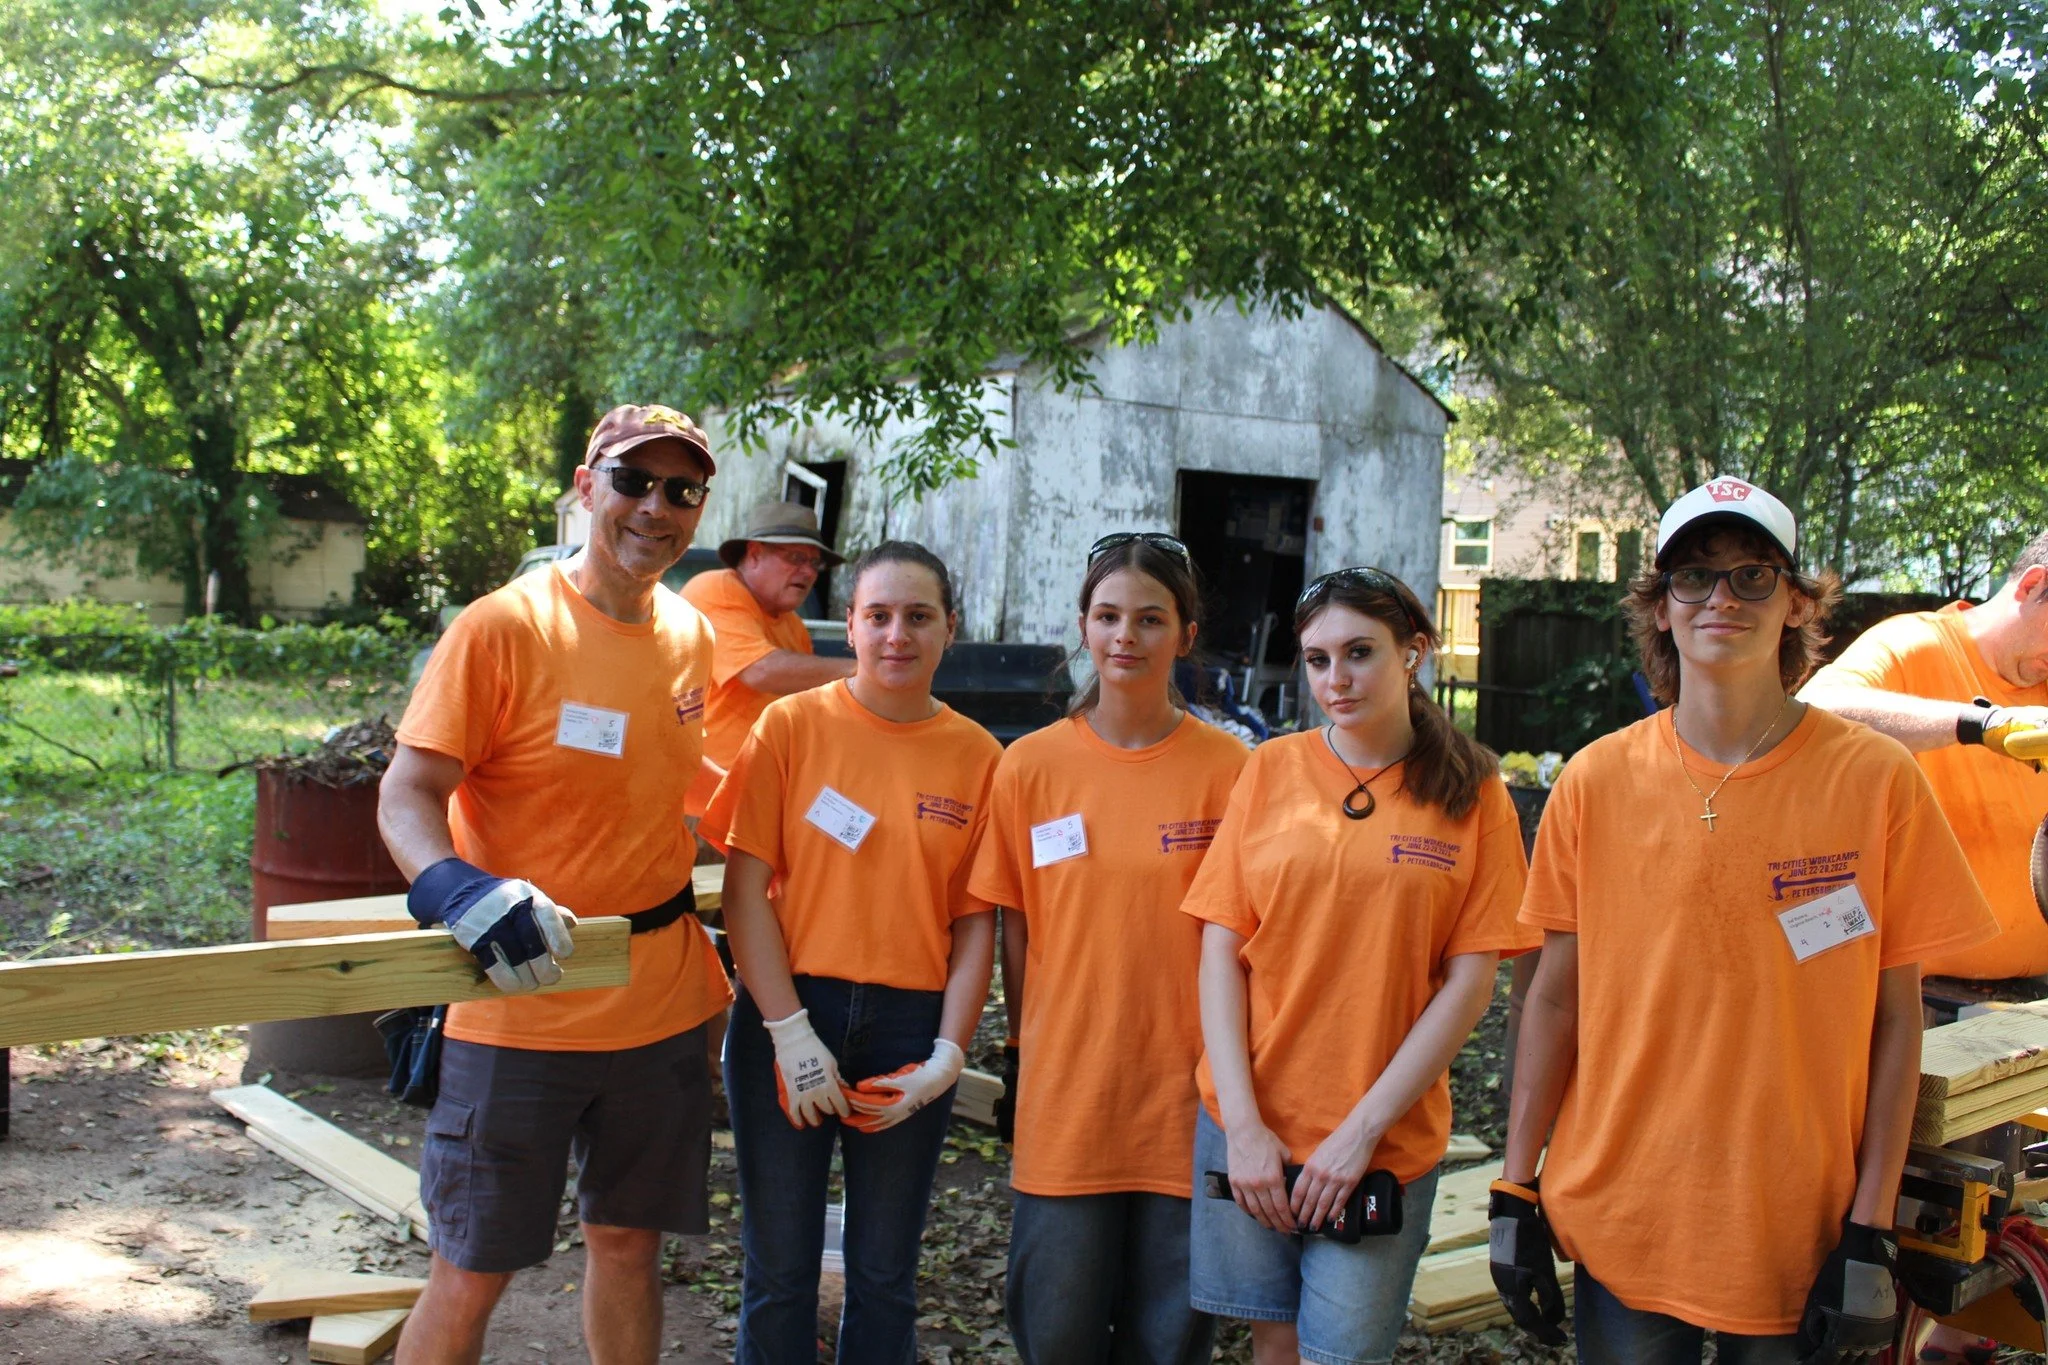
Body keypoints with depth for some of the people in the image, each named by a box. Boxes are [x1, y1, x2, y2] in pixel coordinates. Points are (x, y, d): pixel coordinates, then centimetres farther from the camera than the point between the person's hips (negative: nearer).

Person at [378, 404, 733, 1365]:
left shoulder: (689, 636, 7)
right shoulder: (504, 627, -12)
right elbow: (407, 796, -16)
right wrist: (457, 889, -35)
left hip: (662, 1001, 6)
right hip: (521, 1005, -5)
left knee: (629, 1242, 17)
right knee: (472, 1273, 3)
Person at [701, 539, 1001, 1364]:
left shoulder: (976, 756, 2)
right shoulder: (792, 724, -2)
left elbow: (975, 923, 3)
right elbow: (745, 887, -5)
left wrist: (948, 1056, -6)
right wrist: (790, 1032, -11)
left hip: (910, 1028, 1)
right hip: (789, 1021, -1)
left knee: (885, 1277, 12)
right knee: (779, 1271, 8)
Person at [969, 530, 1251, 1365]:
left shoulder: (1226, 769, -5)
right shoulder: (1030, 766, 0)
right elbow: (1014, 929, 7)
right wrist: (1028, 1054, 4)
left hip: (1185, 1100, -1)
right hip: (1065, 1095, 1)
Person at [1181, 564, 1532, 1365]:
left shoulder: (1471, 793, -3)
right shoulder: (1271, 769, 1)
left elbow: (1468, 982, -5)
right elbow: (1220, 952, 0)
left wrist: (1362, 1128, -11)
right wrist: (1243, 1123, -8)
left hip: (1385, 1140, -1)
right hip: (1248, 1124, 2)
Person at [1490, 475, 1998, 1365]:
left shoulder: (1876, 781, -6)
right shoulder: (1597, 781, -2)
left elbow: (1896, 1016, -2)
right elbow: (1556, 996, 2)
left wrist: (1872, 1234, -5)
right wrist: (1515, 1192, 2)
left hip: (1801, 1241, -1)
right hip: (1620, 1226, 1)